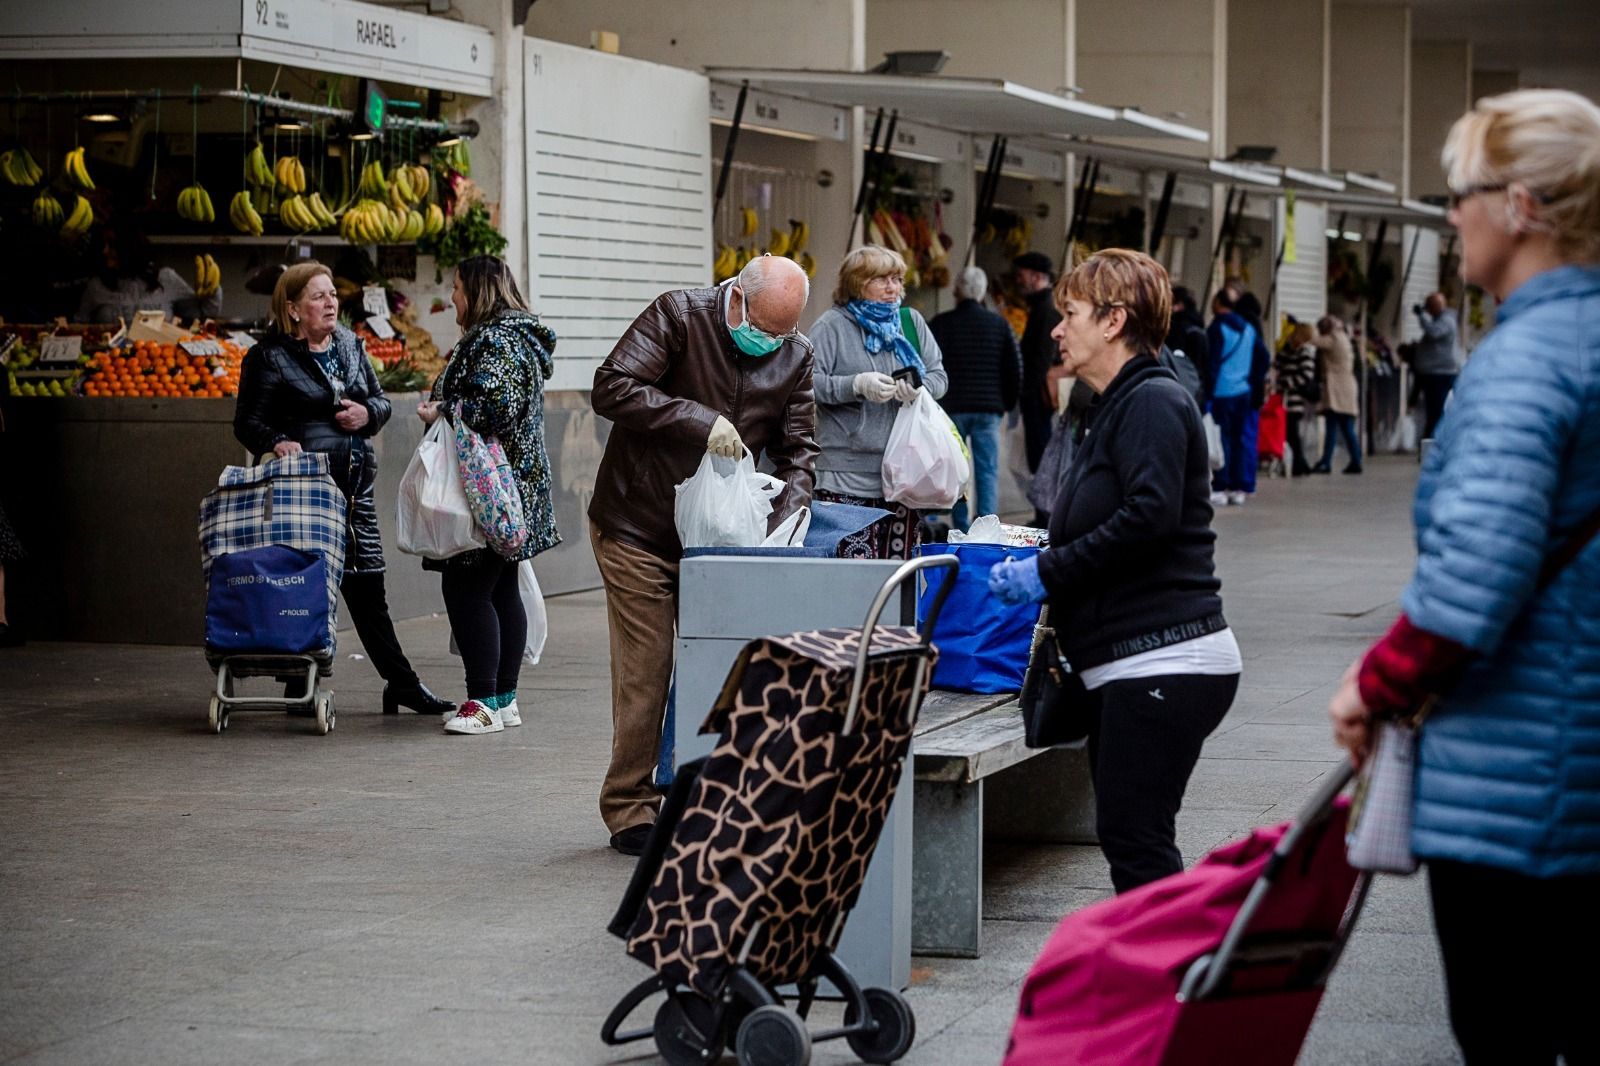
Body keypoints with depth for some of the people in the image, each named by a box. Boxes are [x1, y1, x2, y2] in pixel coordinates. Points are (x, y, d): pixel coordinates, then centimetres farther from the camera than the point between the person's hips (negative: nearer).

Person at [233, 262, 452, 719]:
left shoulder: (349, 345, 12)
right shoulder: (269, 357, -5)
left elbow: (380, 400, 20)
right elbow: (247, 422, -5)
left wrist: (367, 413, -2)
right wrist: (276, 442, -24)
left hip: (354, 480, 6)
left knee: (367, 587, 11)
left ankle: (402, 683, 16)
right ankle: (301, 685, 7)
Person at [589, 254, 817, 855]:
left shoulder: (796, 357, 1)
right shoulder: (678, 316, -14)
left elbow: (797, 449, 4)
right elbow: (611, 388, -23)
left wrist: (784, 521, -15)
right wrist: (699, 420, -30)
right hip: (638, 529, -5)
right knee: (645, 672, -4)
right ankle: (629, 811, 6)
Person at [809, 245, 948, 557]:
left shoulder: (912, 322, 15)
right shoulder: (831, 325, 0)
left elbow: (938, 376, 12)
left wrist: (919, 389, -10)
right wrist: (857, 385, -21)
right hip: (848, 472, -5)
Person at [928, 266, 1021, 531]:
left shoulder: (941, 324, -3)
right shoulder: (1000, 324, 2)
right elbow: (1015, 369, 6)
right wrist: (1006, 404, 17)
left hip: (951, 407, -1)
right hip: (988, 409, 1)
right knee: (988, 471, 1)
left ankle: (960, 526, 6)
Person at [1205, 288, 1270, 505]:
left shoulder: (1217, 329, -9)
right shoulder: (1249, 329, 10)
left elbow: (1212, 364, -13)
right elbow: (1264, 359, 12)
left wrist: (1207, 393, -9)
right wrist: (1256, 384, 19)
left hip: (1222, 394, -6)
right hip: (1245, 393, 6)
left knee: (1222, 440, -3)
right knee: (1243, 439, 7)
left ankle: (1221, 487, -5)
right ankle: (1240, 488, 7)